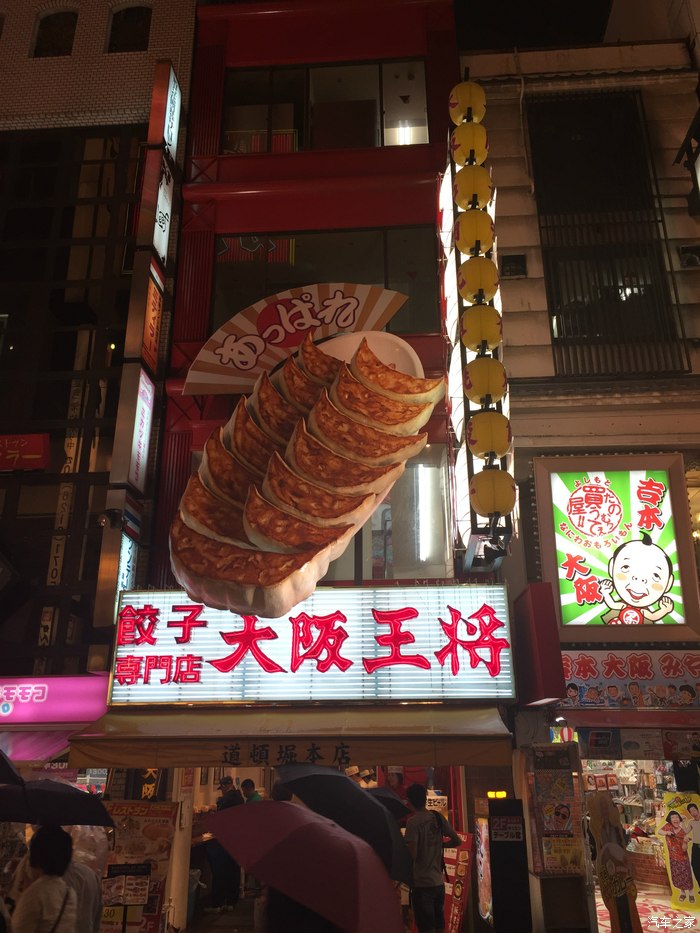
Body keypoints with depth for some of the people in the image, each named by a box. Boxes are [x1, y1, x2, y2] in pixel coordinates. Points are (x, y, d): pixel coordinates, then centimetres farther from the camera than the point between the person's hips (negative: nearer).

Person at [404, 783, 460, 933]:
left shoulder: (413, 822, -14)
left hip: (422, 884, -6)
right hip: (439, 882, 6)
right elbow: (457, 841, 9)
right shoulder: (437, 817, 3)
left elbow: (412, 854, -21)